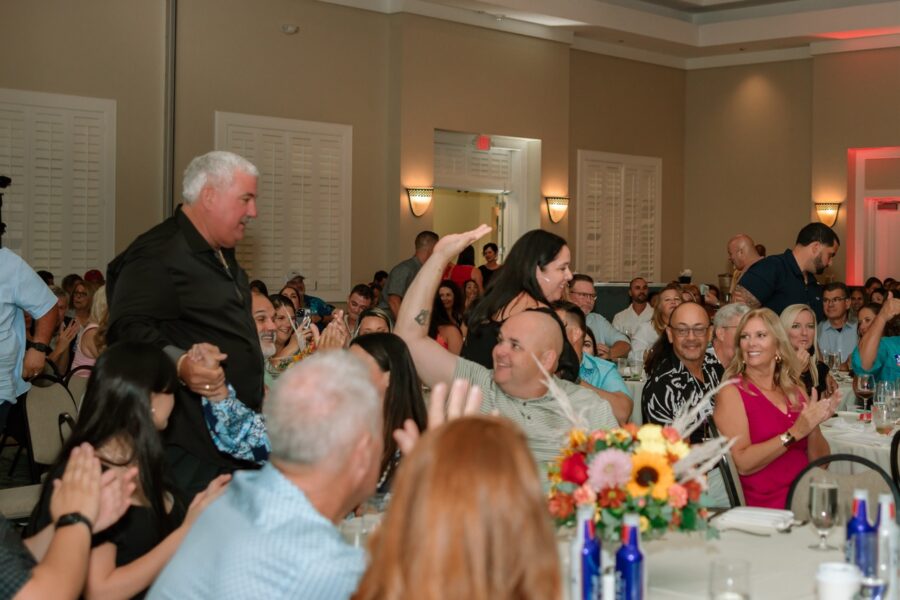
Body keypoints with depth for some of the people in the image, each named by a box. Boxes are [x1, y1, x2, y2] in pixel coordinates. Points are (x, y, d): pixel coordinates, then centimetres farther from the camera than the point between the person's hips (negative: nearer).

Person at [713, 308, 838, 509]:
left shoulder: (796, 390, 14)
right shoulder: (731, 392, -1)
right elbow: (742, 464, -13)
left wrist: (814, 426, -4)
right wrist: (795, 433, -17)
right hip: (767, 508, -5)